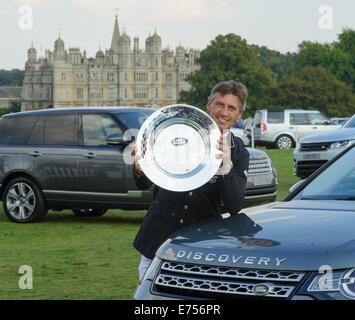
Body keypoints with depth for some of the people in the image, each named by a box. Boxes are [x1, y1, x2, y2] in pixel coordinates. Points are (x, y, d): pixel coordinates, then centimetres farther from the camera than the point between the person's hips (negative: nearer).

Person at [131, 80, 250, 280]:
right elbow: (144, 184, 4)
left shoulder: (239, 154, 2)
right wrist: (140, 170, -20)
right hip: (158, 241, 0)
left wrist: (226, 167, -27)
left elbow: (235, 207, -12)